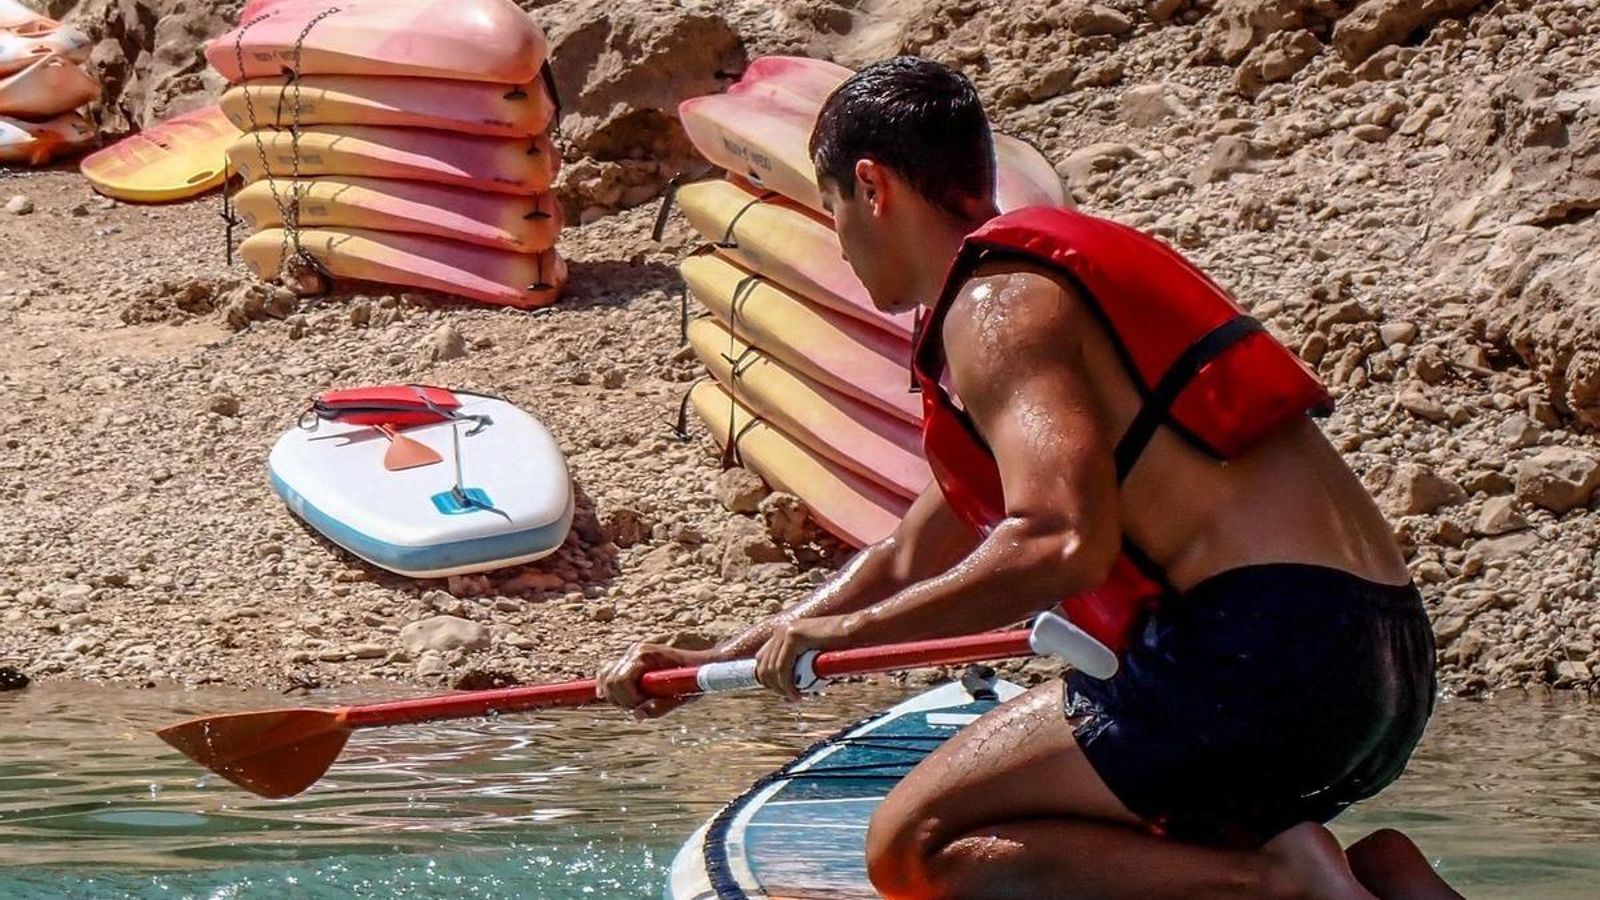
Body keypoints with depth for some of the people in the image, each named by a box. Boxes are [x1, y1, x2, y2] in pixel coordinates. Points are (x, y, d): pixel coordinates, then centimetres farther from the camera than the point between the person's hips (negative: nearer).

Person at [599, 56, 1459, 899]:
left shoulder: (997, 299, -5)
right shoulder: (1068, 265, 27)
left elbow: (1062, 543, -21)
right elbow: (908, 560, 35)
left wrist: (847, 629, -9)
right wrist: (713, 662, 36)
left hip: (1263, 655, -9)